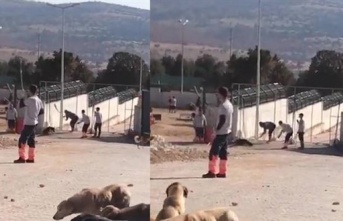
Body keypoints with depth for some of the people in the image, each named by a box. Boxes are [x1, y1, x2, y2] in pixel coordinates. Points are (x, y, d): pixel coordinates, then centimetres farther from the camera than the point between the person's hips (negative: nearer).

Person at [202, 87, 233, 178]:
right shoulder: (230, 105, 12)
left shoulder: (223, 106, -17)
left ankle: (212, 172, -5)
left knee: (213, 152, -5)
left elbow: (222, 120, -22)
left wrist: (217, 129, -16)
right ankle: (222, 172, 11)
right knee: (223, 152, 10)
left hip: (221, 132, -10)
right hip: (227, 132, 10)